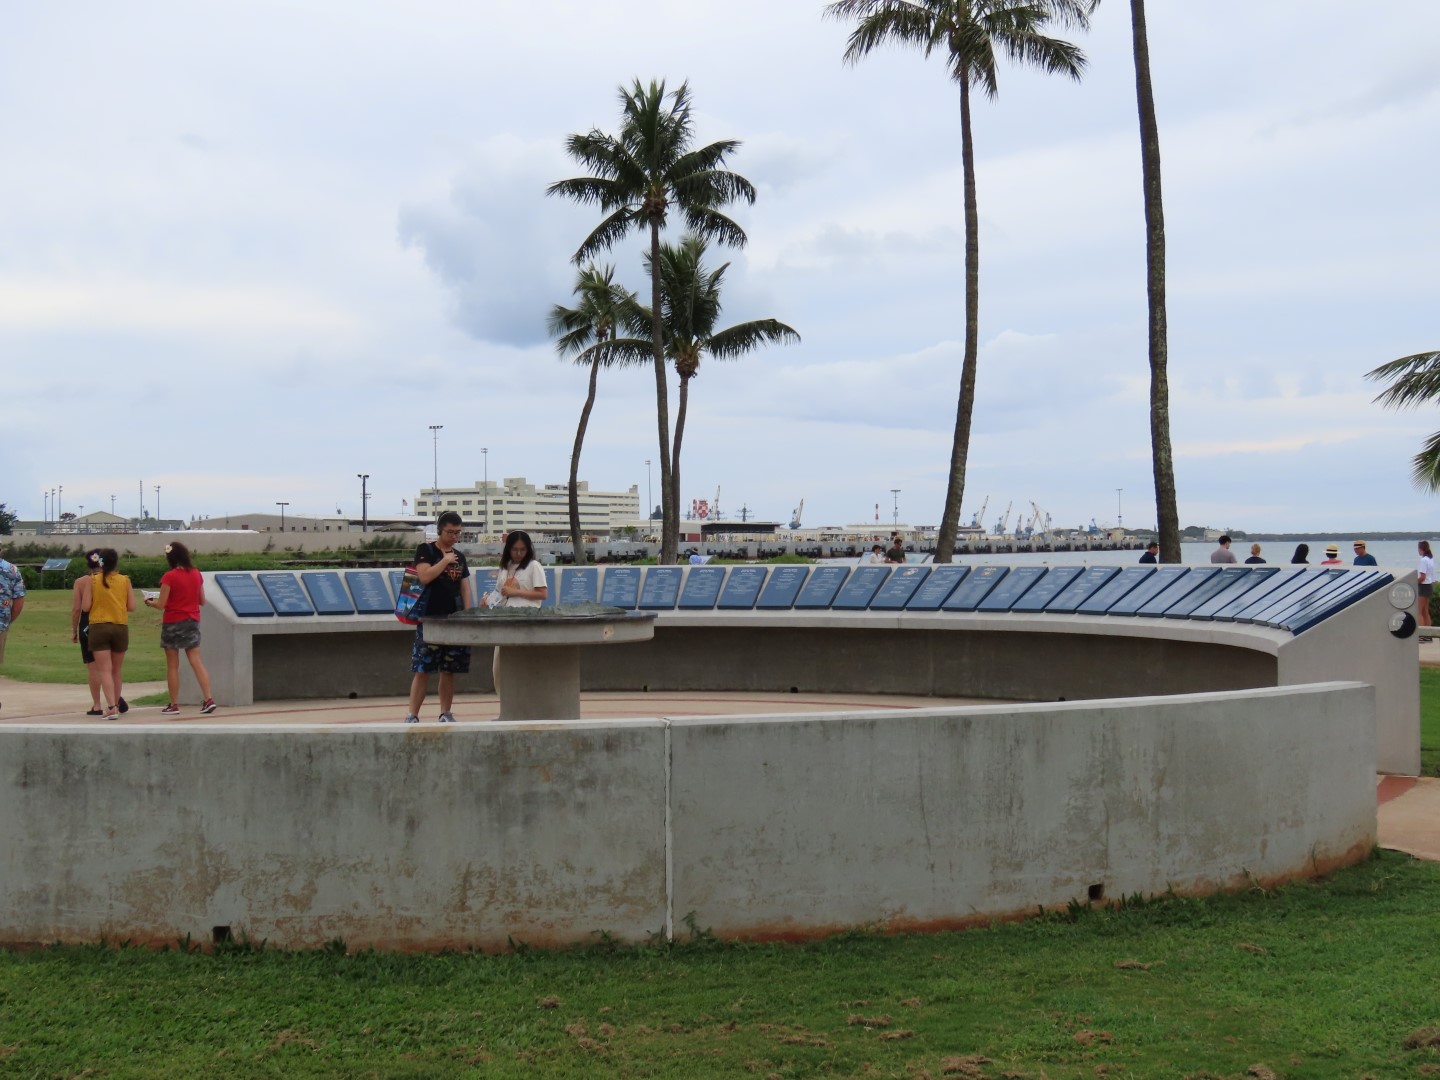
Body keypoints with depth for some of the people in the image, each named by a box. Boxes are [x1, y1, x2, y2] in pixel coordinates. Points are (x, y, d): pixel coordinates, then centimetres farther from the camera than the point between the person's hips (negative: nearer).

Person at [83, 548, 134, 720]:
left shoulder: (93, 580, -6)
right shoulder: (124, 580, -1)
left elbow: (86, 607, -8)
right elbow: (131, 607, -2)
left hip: (98, 627, -2)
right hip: (120, 627, 2)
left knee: (105, 670, -4)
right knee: (117, 669, 17)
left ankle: (112, 707, -17)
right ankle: (117, 703, 29)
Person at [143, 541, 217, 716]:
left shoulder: (169, 577, -13)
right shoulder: (196, 574, 3)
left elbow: (161, 604, -11)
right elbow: (202, 600, 10)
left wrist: (149, 602, 8)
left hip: (173, 623, -4)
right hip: (192, 621, 4)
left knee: (172, 666, 4)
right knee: (196, 661, 2)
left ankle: (174, 705, 8)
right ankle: (208, 699, -9)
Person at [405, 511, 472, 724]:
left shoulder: (460, 556, 16)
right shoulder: (425, 551, 1)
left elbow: (465, 587, 16)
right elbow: (424, 577, -15)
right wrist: (445, 561, -9)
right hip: (430, 620, -5)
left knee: (449, 670, 8)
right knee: (422, 670, -8)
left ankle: (446, 714, 16)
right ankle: (412, 716, -6)